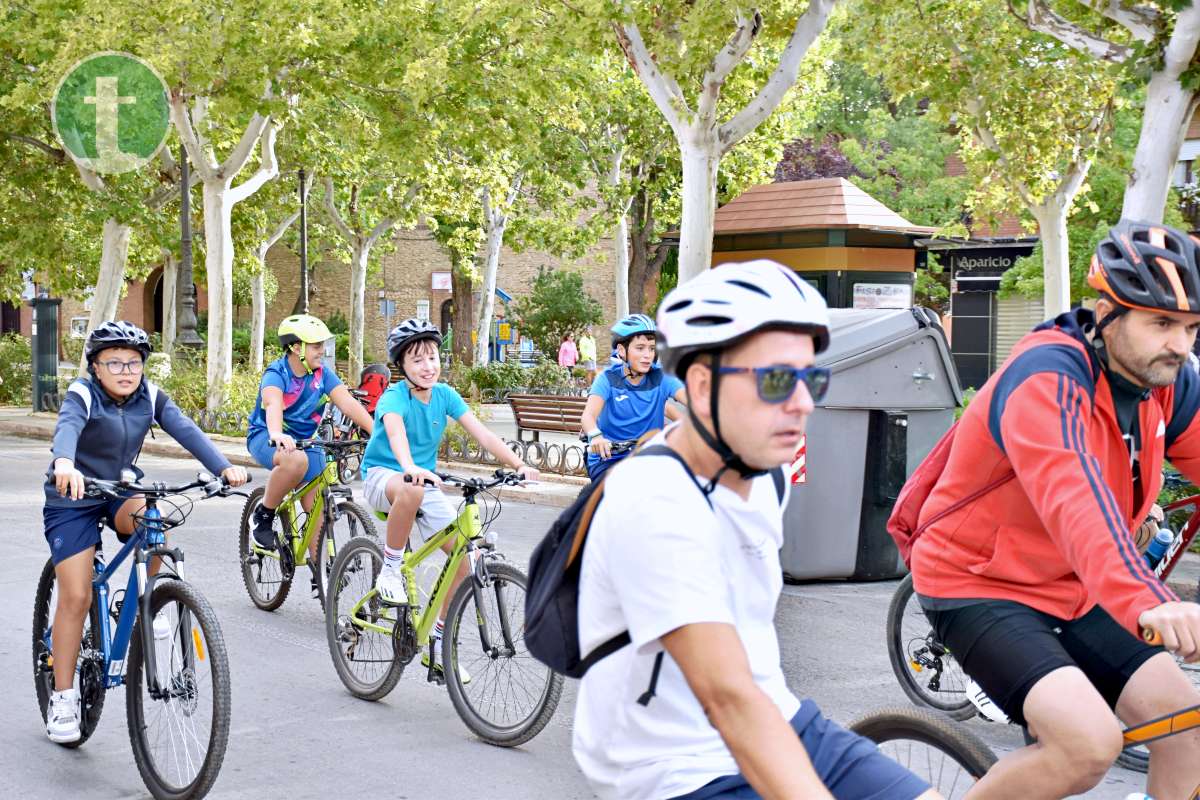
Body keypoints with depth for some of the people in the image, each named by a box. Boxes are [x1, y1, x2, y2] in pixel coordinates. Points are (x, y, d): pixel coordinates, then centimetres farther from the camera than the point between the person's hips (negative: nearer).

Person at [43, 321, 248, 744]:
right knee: (76, 597, -10)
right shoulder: (82, 394, -18)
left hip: (121, 491, 3)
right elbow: (67, 427, -40)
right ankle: (62, 696, 2)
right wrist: (64, 464, -63)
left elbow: (185, 429, -21)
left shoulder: (151, 397, -7)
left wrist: (224, 467, -38)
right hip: (73, 500, -3)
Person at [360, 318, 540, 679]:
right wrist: (410, 468, -60)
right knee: (412, 489, -42)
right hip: (382, 475, -6)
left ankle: (437, 643, 4)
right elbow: (395, 431, -39)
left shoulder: (445, 395, -2)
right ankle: (390, 569, -20)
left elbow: (482, 434, -10)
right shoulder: (395, 396, -18)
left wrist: (519, 465, -24)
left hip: (424, 481, 6)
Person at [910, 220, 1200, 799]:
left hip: (1070, 591, 8)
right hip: (980, 587, -8)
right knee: (1090, 744, -26)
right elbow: (1072, 498, -41)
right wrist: (1145, 603, -55)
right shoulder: (1047, 378, -26)